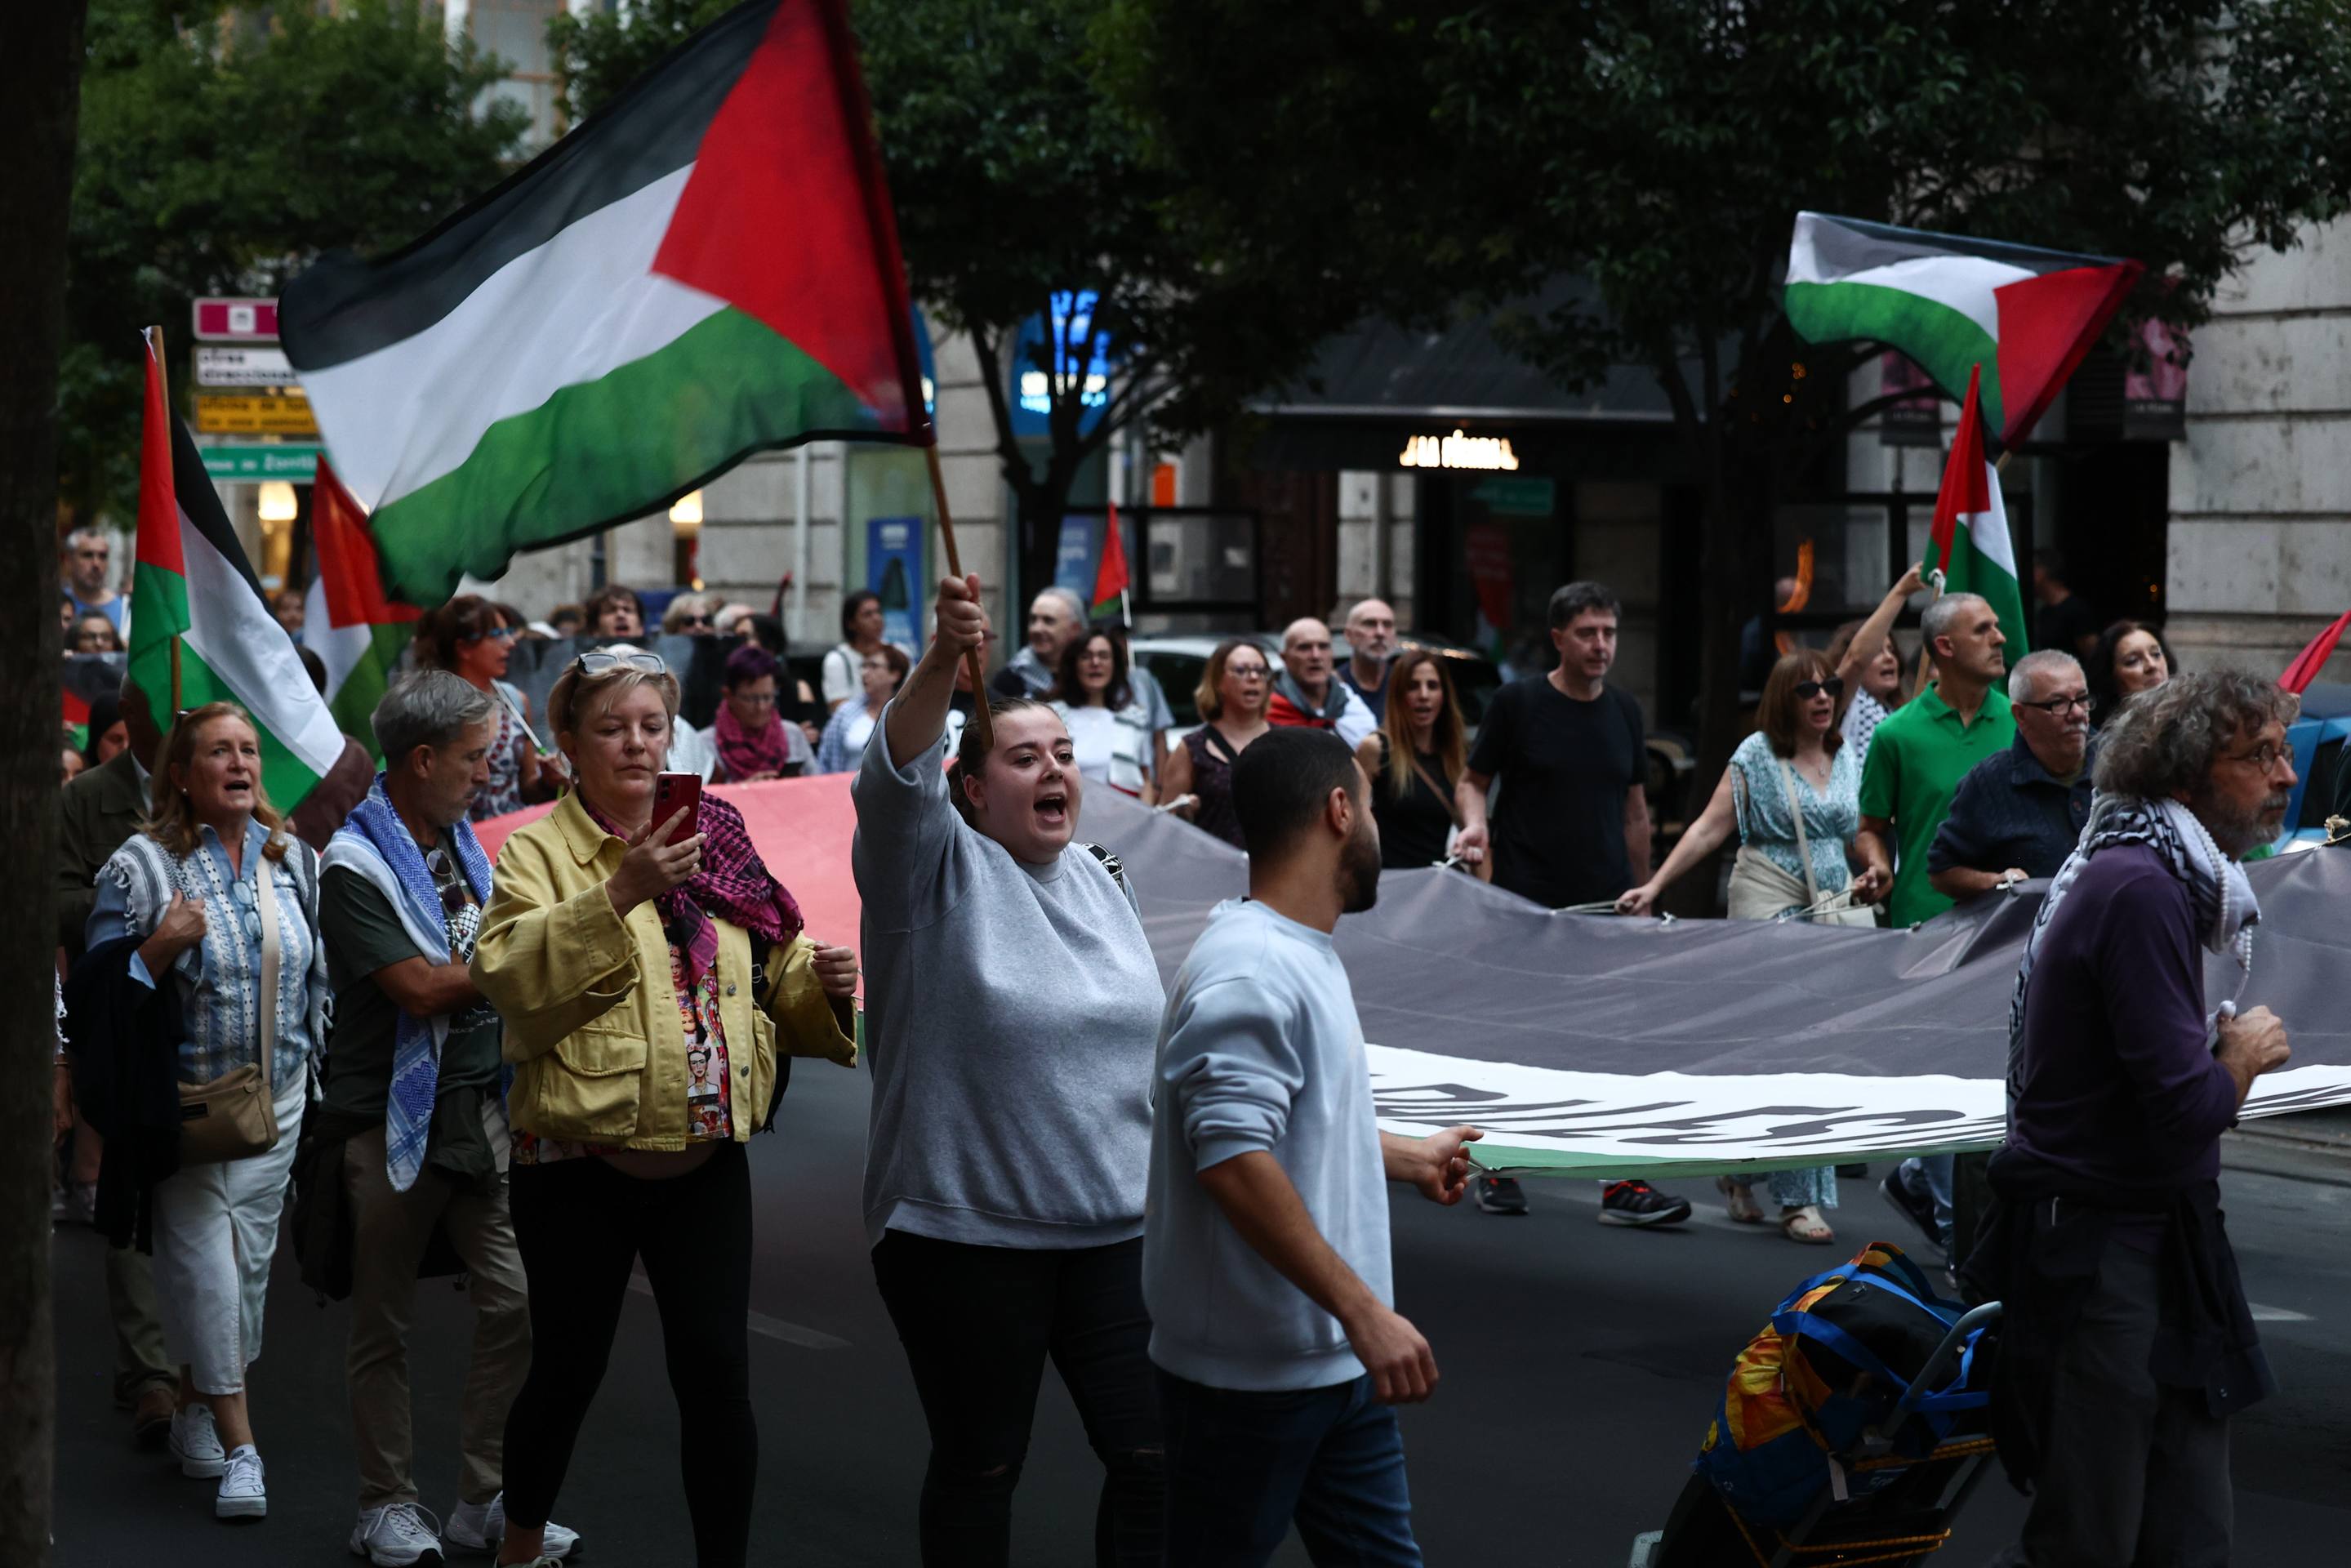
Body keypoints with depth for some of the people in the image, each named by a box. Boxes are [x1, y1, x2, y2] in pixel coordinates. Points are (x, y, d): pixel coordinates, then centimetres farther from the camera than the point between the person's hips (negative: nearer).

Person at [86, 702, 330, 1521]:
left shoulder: (294, 860, 7)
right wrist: (163, 946, -22)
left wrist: (323, 1068, 12)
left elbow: (319, 972, 17)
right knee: (205, 1266, -7)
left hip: (277, 1100, 5)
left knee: (249, 1261, 9)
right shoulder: (142, 865, -7)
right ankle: (238, 1445, -3)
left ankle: (195, 1410, 26)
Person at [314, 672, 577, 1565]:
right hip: (393, 1117, -6)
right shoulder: (356, 864, -12)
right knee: (383, 1325, 6)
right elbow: (420, 988, -19)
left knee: (516, 1306, 1)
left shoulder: (465, 844, 14)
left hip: (482, 1110, 6)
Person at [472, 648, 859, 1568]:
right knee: (568, 1370, 10)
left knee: (717, 1372, -1)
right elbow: (507, 977, -23)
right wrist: (618, 894, -31)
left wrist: (819, 982, -6)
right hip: (581, 1163, -3)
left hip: (706, 1157, 3)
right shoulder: (538, 851, -5)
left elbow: (770, 978, 16)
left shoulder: (715, 841, 10)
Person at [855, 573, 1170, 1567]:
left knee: (1154, 1456, 4)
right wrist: (943, 659, -44)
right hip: (965, 1234, -5)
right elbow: (896, 777, -27)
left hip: (1114, 1231, 5)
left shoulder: (1101, 879, 11)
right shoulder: (939, 871, -7)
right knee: (979, 1466, 6)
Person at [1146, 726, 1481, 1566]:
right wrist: (1365, 1312, -30)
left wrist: (1409, 1158, 40)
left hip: (1339, 1361, 10)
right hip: (1253, 1373, -10)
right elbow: (1235, 1163, -29)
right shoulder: (1248, 973, -21)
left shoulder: (1302, 953, 11)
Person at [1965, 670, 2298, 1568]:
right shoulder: (2141, 892, -19)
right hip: (2101, 1250, -10)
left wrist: (2222, 1048, -4)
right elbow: (2185, 1107, -24)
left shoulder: (2155, 875, 14)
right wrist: (2243, 1058, -5)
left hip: (2149, 1236, 10)